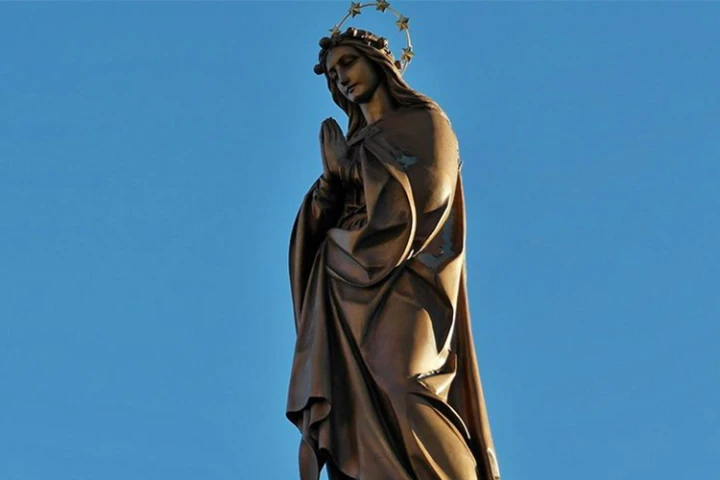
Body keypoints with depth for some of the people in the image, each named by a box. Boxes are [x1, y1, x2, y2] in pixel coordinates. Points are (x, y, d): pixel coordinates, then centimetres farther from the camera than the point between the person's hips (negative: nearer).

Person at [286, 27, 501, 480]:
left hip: (402, 284, -6)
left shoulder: (425, 122, 9)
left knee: (401, 390, -25)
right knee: (353, 408, -11)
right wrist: (332, 177, -3)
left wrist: (351, 162, 0)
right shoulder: (353, 144, 26)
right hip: (350, 291, 6)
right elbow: (324, 220, 17)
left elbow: (423, 194, -8)